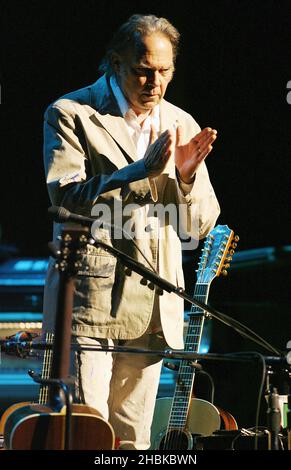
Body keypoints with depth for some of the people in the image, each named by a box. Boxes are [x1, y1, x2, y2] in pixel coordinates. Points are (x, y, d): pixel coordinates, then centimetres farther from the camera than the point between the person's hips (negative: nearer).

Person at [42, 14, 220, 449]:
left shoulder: (181, 125, 13)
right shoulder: (71, 114, 0)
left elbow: (200, 225, 12)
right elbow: (66, 196, -14)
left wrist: (187, 177, -9)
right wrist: (143, 169, -23)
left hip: (153, 310, 5)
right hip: (91, 298, -5)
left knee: (132, 438, 8)